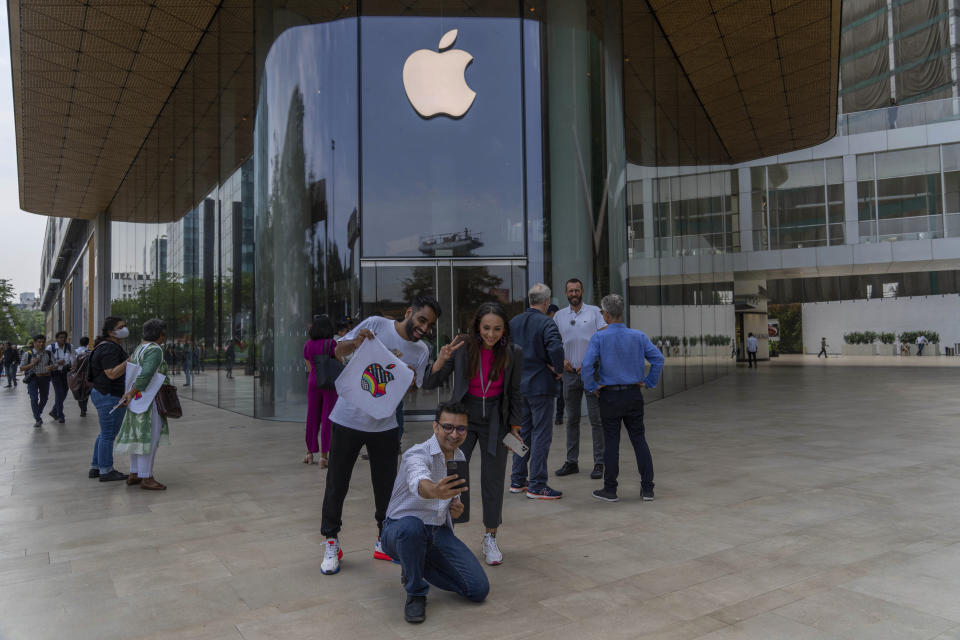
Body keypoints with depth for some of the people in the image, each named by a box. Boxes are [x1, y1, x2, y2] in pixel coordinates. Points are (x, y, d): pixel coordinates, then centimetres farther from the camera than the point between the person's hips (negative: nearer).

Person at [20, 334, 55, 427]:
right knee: (34, 398, -13)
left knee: (44, 398, 14)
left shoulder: (48, 353, 5)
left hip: (45, 378, 4)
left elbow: (52, 365, 11)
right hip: (33, 378, -4)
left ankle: (38, 413, 40)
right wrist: (32, 364, -17)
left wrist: (51, 367, -13)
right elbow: (21, 368, -2)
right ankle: (38, 419, -7)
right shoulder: (28, 353, -3)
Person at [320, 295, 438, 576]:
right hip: (348, 419, -3)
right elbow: (339, 352, -3)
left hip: (385, 426, 3)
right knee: (336, 483, 5)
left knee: (386, 485, 9)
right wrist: (354, 343, -24)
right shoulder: (376, 324, -8)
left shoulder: (422, 351, 3)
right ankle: (331, 543, 21)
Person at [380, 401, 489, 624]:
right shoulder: (417, 454, -20)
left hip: (439, 532, 6)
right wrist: (435, 491, -67)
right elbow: (419, 483, -44)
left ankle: (416, 567, 13)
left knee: (479, 590, -9)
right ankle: (416, 593, -14)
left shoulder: (460, 458, 4)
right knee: (411, 526, -42)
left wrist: (456, 507, -5)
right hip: (400, 531, -5)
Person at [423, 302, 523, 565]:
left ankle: (490, 539, 24)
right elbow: (430, 384, -10)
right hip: (462, 418, -1)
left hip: (495, 422, 1)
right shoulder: (462, 347, -13)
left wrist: (515, 426, 5)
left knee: (493, 480, 6)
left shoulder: (513, 353, -9)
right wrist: (441, 360, -27)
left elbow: (513, 394, 4)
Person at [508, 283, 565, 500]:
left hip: (518, 385, 7)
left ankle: (517, 480, 23)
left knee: (523, 432, 17)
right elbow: (556, 348, -28)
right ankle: (537, 486, 3)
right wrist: (558, 369, -12)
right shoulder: (546, 323, -13)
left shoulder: (514, 322, 7)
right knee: (541, 434, 0)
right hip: (541, 385, -7)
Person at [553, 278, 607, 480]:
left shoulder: (594, 312, 1)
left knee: (596, 418, -2)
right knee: (572, 419, 9)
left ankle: (599, 463, 4)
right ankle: (571, 462, 17)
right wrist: (562, 360, -4)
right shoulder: (560, 315, 11)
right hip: (570, 372, 3)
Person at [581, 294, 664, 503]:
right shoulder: (638, 336, 1)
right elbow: (658, 359, -2)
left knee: (611, 443, 5)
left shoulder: (599, 338, -10)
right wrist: (648, 383, 6)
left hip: (610, 397, -3)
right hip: (634, 395, 3)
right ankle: (647, 488, 12)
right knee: (639, 440, 10)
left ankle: (610, 490, 12)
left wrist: (592, 388, -4)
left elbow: (587, 366, -17)